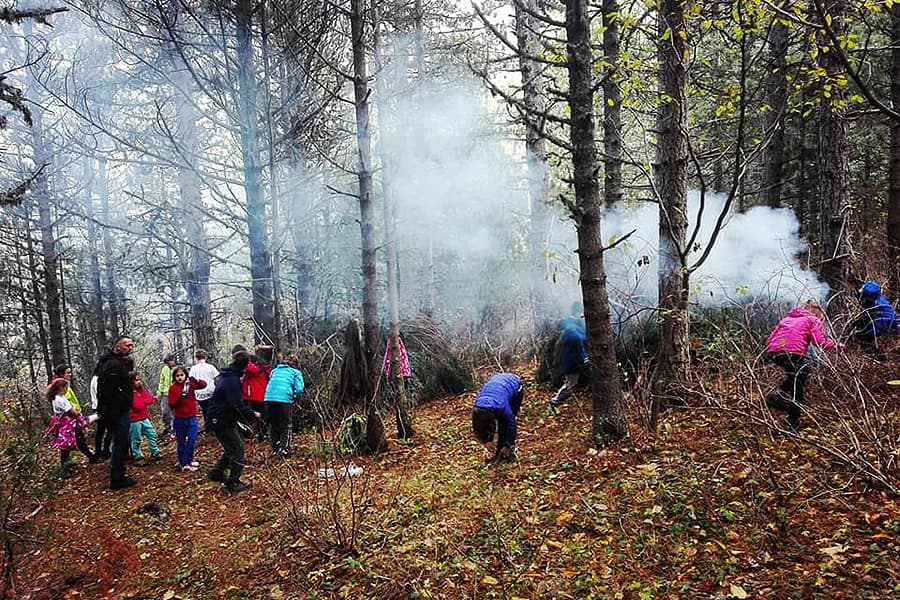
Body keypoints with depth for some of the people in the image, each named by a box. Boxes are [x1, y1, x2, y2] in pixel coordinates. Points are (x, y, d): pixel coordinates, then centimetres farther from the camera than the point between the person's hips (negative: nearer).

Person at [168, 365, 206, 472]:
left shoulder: (190, 384, 0)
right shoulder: (172, 388, -5)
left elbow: (204, 384, -10)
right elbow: (171, 405, -9)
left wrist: (195, 381, -27)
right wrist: (180, 396, -23)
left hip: (192, 418, 1)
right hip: (179, 419, -1)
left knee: (192, 441, -4)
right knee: (181, 442, 8)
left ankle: (187, 461, 5)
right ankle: (183, 462, 18)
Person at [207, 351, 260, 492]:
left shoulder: (226, 375, 9)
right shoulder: (232, 380, -23)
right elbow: (237, 405, -29)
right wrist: (253, 414, -20)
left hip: (217, 418, 10)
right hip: (221, 420, -10)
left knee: (233, 445, 20)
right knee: (238, 448, -3)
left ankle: (217, 473, 27)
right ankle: (233, 483, 2)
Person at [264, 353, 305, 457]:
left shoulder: (275, 370, 26)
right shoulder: (296, 372, 12)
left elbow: (270, 383, 23)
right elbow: (299, 389, 0)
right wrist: (295, 397, 19)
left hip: (269, 398, 4)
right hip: (284, 399, -4)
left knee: (273, 425, 19)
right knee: (285, 426, 12)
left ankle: (276, 448, 27)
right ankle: (284, 449, 10)